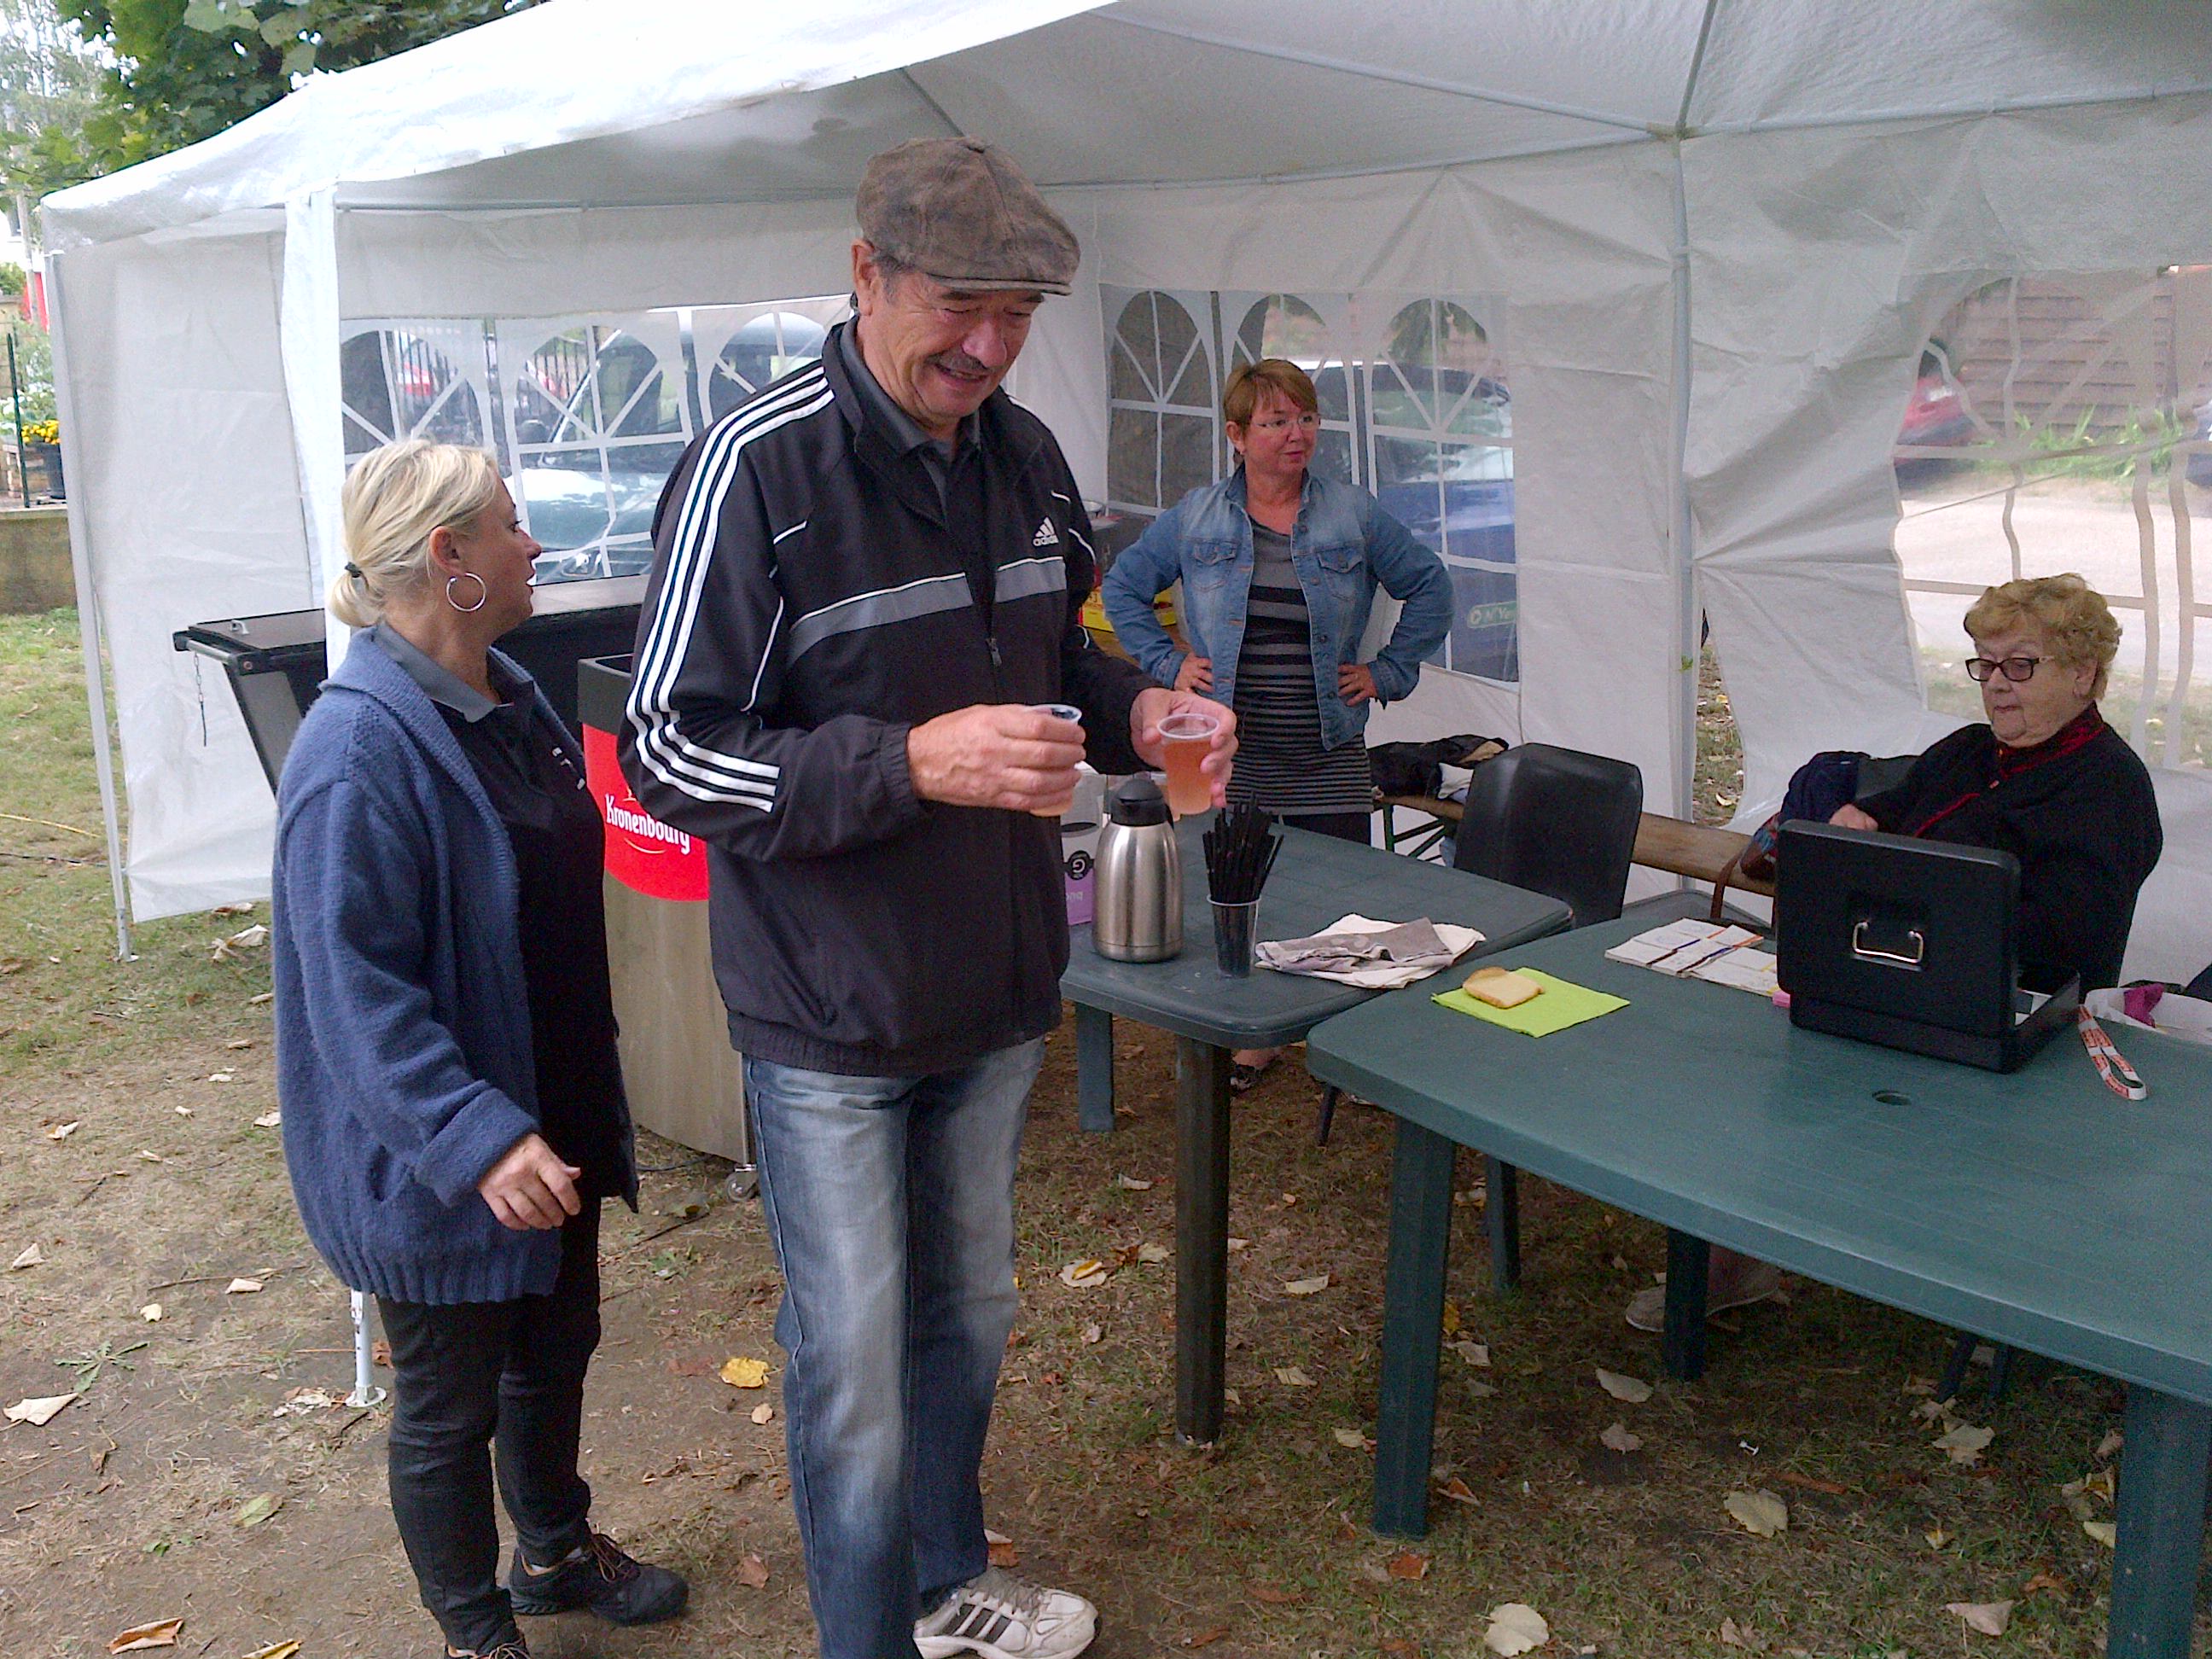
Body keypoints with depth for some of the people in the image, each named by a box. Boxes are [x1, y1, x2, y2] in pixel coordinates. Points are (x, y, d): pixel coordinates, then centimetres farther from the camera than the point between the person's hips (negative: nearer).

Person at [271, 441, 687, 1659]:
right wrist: (475, 1136, -34)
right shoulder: (359, 749, -25)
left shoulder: (509, 703, 4)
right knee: (451, 1401, 12)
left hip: (550, 1122, 9)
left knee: (554, 1347, 25)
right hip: (440, 1162, -8)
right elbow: (356, 987, -27)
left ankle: (555, 1551, 49)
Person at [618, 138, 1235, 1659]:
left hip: (995, 990, 6)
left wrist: (1136, 712, -5)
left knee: (968, 1313, 22)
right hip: (832, 1017, -6)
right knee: (855, 1362, 7)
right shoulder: (757, 468, -18)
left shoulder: (1025, 454, 3)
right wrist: (912, 763, -30)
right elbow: (670, 751, -18)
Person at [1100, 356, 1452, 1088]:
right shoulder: (1194, 519, 3)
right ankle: (1251, 1039, 23)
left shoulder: (1355, 516, 3)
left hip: (1330, 758, 0)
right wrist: (1168, 663, 5)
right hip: (1230, 756, 0)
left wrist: (1388, 671, 6)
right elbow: (1123, 587, 14)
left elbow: (1430, 588, 12)